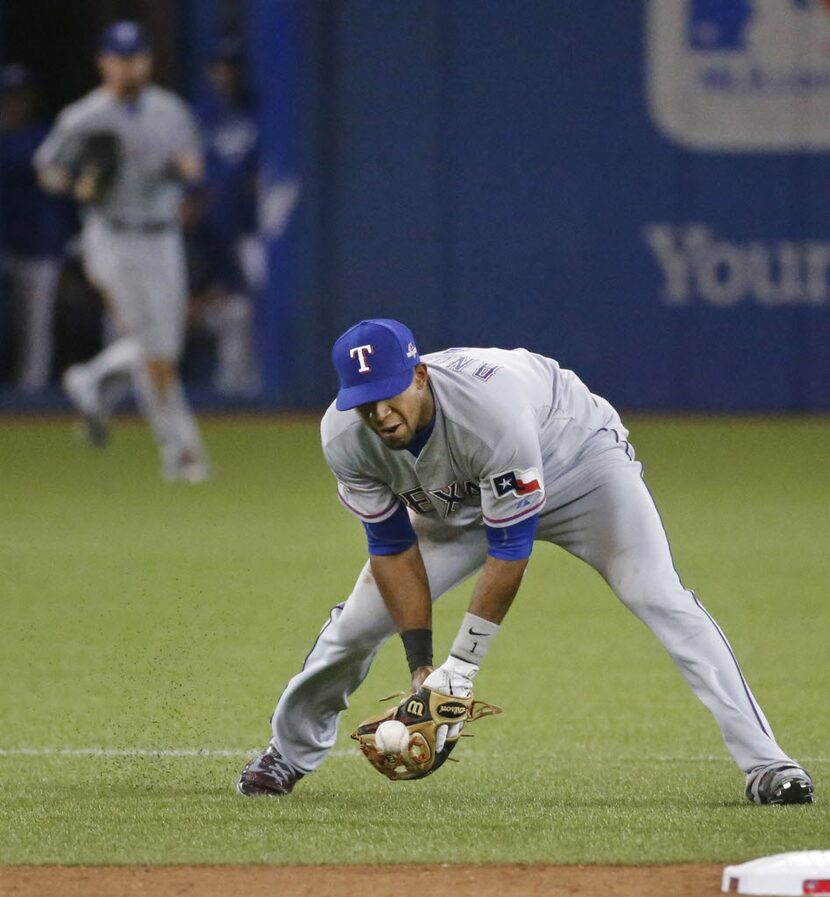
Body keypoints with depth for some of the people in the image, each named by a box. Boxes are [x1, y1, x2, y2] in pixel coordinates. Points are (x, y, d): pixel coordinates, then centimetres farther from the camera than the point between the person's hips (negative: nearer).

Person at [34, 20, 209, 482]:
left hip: (164, 239, 5)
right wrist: (77, 185, -17)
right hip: (115, 238, -5)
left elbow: (192, 160, 19)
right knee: (153, 346, -10)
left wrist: (188, 166, -5)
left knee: (166, 343, 8)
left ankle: (92, 381, 34)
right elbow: (48, 168, 3)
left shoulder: (172, 110, 8)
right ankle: (180, 448, -6)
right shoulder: (82, 119, -6)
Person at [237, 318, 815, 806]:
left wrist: (462, 665, -32)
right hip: (457, 501, 5)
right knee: (362, 618, -3)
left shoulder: (490, 406, -42)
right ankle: (289, 752, 22)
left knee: (659, 597, -22)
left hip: (577, 461, -5)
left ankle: (764, 761, -24)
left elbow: (510, 546, -35)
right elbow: (393, 548, -15)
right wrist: (422, 665, -21)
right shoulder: (345, 439, -26)